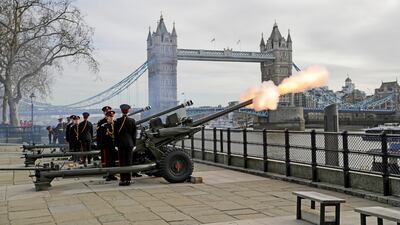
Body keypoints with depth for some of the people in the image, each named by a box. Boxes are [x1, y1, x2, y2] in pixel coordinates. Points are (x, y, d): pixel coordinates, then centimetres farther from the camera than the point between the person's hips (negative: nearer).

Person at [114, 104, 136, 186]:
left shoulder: (118, 121, -7)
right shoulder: (132, 121, 0)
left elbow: (115, 133, -4)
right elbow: (134, 133, 3)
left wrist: (116, 143, 4)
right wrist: (134, 144, 10)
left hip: (121, 143, -2)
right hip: (130, 143, 2)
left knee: (122, 162, 2)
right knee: (129, 161, 6)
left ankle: (123, 180, 1)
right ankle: (128, 179, 8)